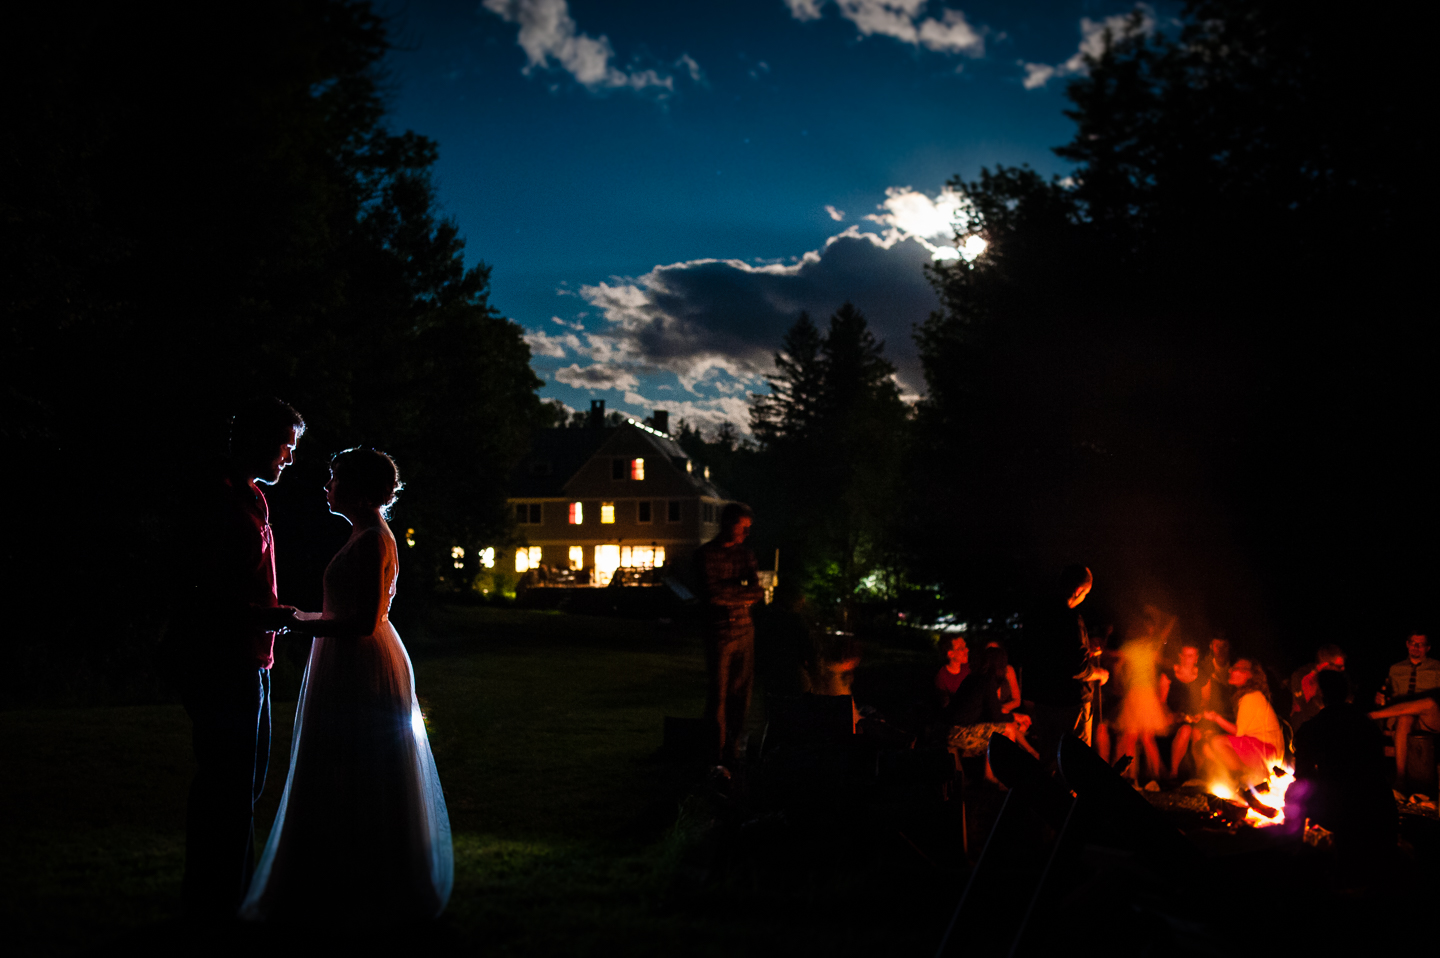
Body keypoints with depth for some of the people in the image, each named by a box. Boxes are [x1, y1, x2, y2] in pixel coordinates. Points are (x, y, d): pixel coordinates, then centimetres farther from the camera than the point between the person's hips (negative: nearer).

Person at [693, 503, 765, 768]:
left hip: (745, 632, 5)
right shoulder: (706, 554, -3)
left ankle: (733, 752, 14)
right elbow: (710, 595, -13)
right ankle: (717, 755, 4)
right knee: (718, 697, -4)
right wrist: (742, 593, -3)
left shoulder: (746, 555, 15)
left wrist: (729, 593, -9)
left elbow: (757, 593, 8)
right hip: (719, 634, -5)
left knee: (740, 696, 6)